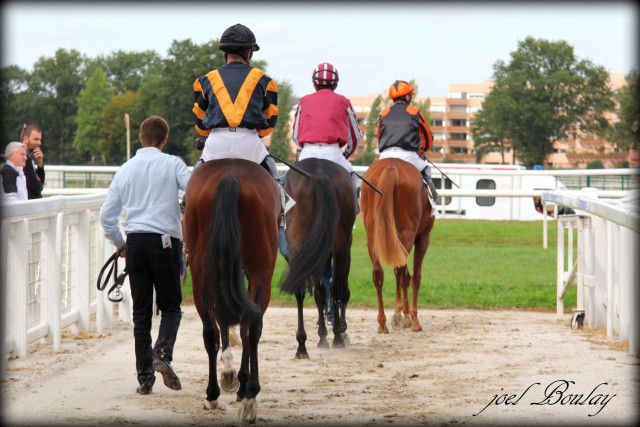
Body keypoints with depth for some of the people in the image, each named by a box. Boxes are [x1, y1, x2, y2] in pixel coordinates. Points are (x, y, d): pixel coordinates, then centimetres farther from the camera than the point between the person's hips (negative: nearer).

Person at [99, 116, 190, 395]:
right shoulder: (172, 164, 0)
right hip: (165, 241, -3)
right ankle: (163, 354, -19)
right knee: (170, 306, 7)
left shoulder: (125, 170, 10)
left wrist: (119, 244, 25)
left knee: (141, 311, 6)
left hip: (135, 243, 3)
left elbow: (106, 216, 12)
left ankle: (144, 378, 4)